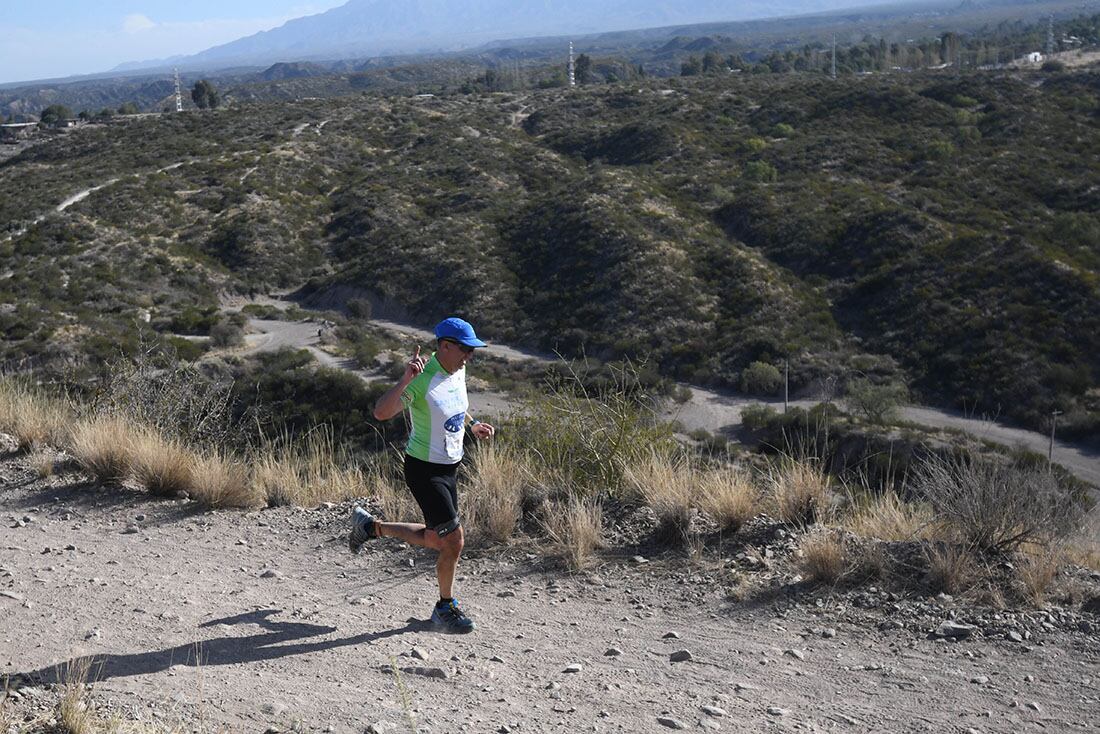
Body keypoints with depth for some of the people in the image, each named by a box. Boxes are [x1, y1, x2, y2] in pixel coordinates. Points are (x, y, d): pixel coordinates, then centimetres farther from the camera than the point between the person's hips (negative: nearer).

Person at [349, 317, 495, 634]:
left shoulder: (458, 371, 2)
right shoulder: (421, 380, -24)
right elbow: (381, 412, -37)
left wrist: (472, 424, 20)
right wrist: (405, 379, -46)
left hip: (450, 468, 9)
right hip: (424, 470, -9)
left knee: (436, 539, 17)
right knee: (453, 539, -6)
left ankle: (371, 526, 35)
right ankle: (445, 608, 15)